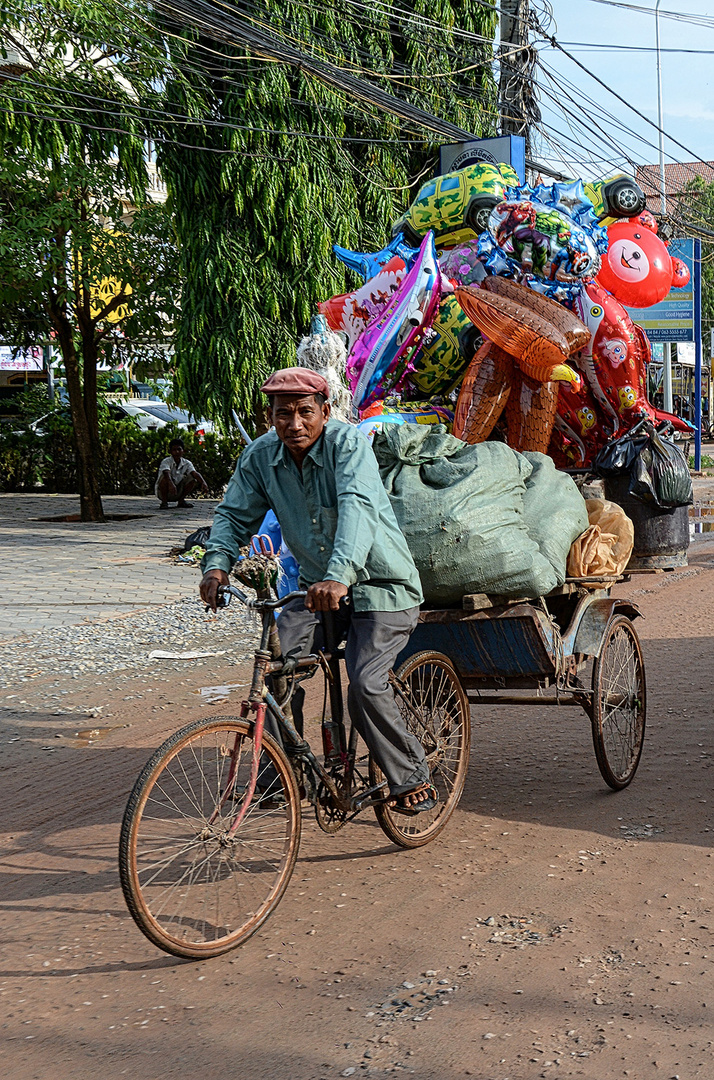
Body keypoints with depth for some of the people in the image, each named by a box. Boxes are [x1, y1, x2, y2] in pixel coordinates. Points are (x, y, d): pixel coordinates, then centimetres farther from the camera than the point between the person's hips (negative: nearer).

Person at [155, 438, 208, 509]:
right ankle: (164, 502, -17)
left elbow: (195, 473, -22)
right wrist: (171, 484, -60)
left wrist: (203, 483, -42)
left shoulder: (186, 463, -5)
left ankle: (181, 501, 1)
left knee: (192, 478, -11)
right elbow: (166, 473, -40)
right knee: (165, 477, -33)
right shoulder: (166, 461, -18)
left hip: (177, 494, 4)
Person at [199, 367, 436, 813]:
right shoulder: (260, 457, -5)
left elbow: (358, 507, -37)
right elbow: (235, 515, 0)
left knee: (366, 685, -19)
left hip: (381, 585, -5)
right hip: (317, 586, 5)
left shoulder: (348, 443, -22)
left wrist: (339, 575, -54)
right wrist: (217, 563, -22)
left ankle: (413, 779, 4)